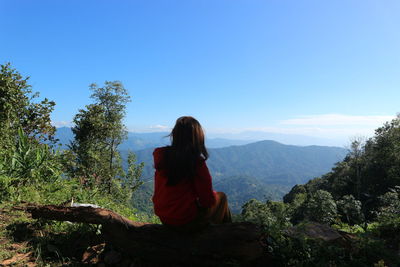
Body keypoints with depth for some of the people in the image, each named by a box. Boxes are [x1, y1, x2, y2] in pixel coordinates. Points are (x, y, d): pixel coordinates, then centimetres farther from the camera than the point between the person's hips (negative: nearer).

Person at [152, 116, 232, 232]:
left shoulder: (160, 156, -8)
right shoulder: (197, 162, -22)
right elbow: (207, 199, -15)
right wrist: (213, 194, 7)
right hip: (187, 221, -5)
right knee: (221, 196, 17)